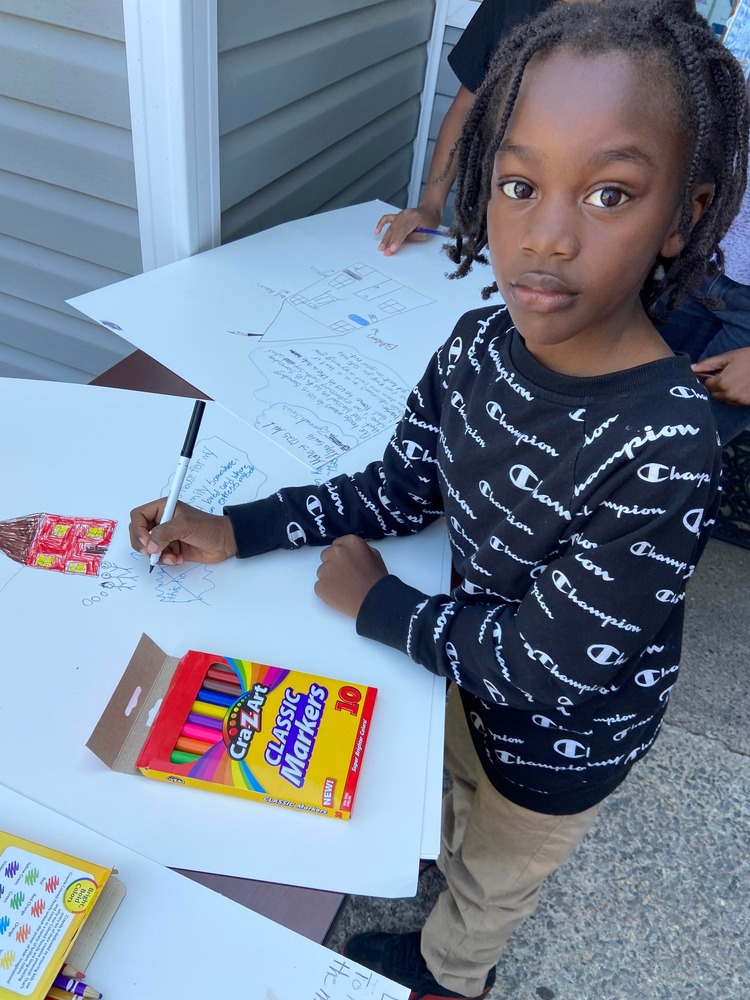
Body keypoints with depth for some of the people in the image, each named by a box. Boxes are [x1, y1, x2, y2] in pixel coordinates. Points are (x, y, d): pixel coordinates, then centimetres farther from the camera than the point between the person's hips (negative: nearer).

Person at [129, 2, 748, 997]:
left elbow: (542, 664, -30)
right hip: (478, 669, 4)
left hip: (564, 736, -4)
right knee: (461, 791, 37)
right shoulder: (479, 343, -18)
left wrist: (374, 600, -20)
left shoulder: (665, 449, -39)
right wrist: (235, 530, -13)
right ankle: (456, 857, 72)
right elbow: (398, 487, -6)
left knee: (493, 879, 29)